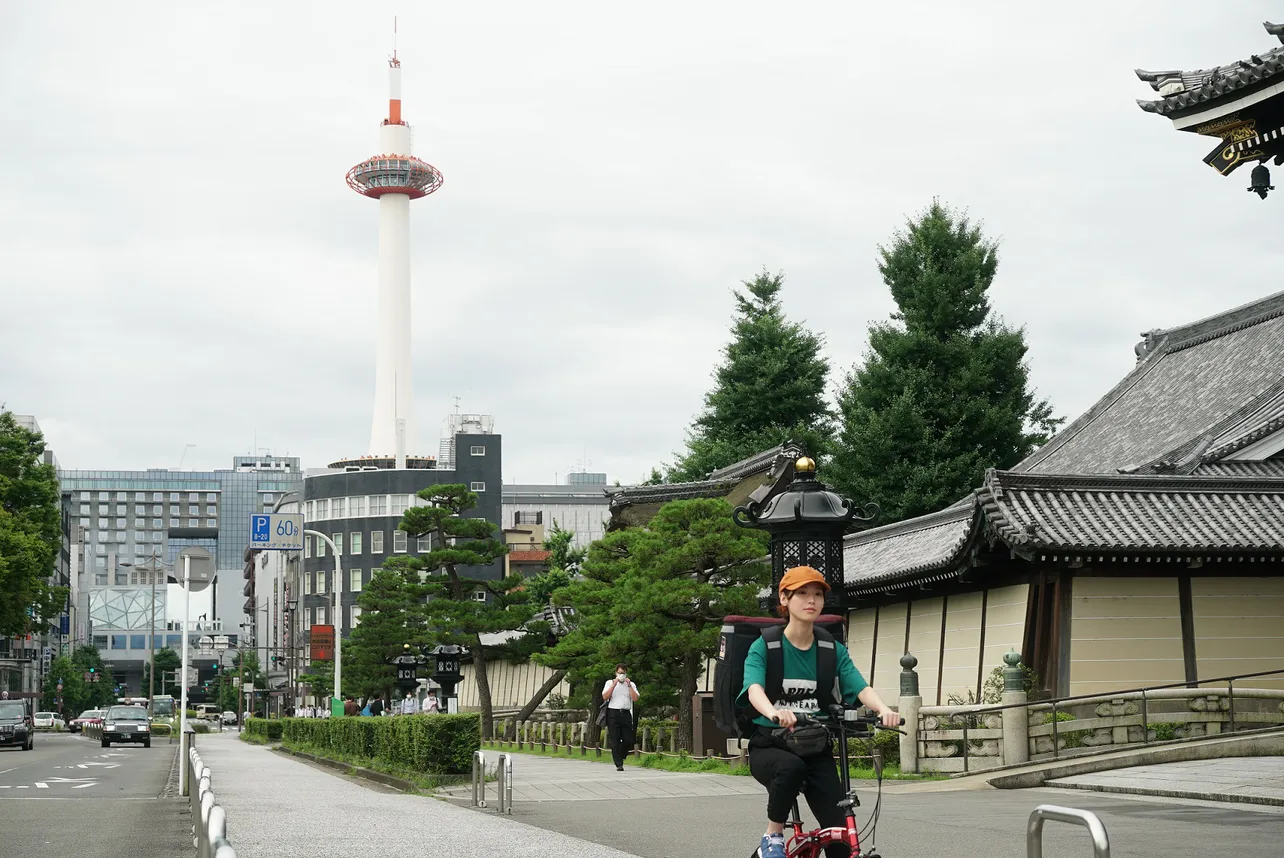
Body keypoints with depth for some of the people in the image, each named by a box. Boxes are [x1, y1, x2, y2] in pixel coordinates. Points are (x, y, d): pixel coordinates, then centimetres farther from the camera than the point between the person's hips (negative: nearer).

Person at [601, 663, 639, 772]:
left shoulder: (631, 684, 15)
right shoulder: (610, 683, 11)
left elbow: (635, 698, 0)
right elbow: (605, 697, -4)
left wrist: (629, 685, -5)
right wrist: (614, 685, -8)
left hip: (626, 714, 2)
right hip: (613, 714, -2)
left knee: (628, 740, -2)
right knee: (615, 741, -4)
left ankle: (620, 757, 22)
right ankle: (619, 764, -2)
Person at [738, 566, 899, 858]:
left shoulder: (833, 650, 4)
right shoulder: (764, 647, -5)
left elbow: (861, 687, -10)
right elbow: (754, 689, -23)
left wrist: (884, 709, -34)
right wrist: (774, 713, -47)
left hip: (817, 750, 3)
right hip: (771, 747, -3)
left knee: (840, 833, -13)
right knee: (792, 766, -38)